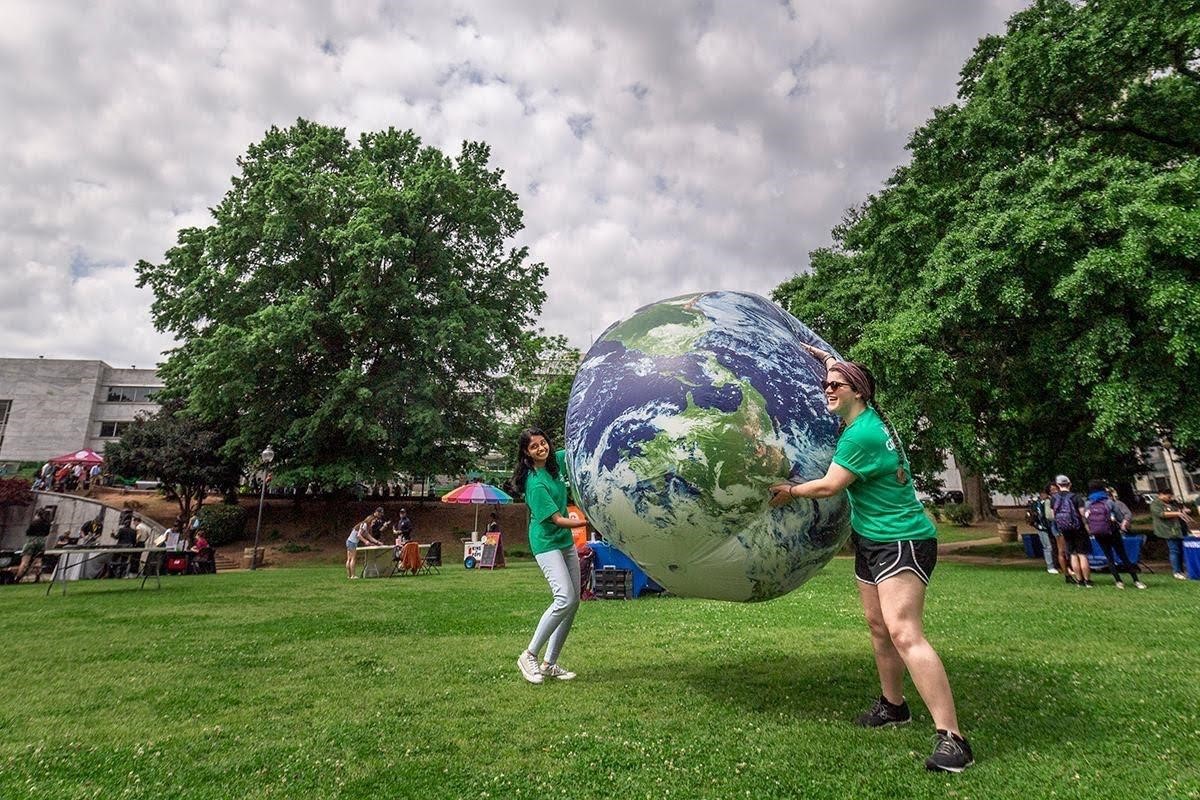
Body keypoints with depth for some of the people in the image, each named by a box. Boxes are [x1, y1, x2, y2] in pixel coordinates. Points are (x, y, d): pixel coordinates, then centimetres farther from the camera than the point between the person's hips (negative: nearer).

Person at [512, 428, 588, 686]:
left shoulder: (557, 461, 1)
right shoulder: (535, 483, -21)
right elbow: (558, 520, -21)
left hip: (566, 541, 8)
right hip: (546, 543, -8)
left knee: (574, 600, 6)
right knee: (565, 598, -18)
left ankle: (549, 664, 16)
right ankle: (529, 656, -1)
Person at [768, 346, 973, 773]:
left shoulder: (861, 434, -22)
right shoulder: (868, 418, 6)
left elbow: (828, 486, -17)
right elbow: (848, 373, 27)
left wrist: (789, 491, -3)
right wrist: (826, 358, 30)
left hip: (902, 542, -10)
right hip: (872, 540, 10)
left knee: (903, 632, -18)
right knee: (878, 625, 16)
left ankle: (952, 738, -13)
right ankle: (893, 705, 32)